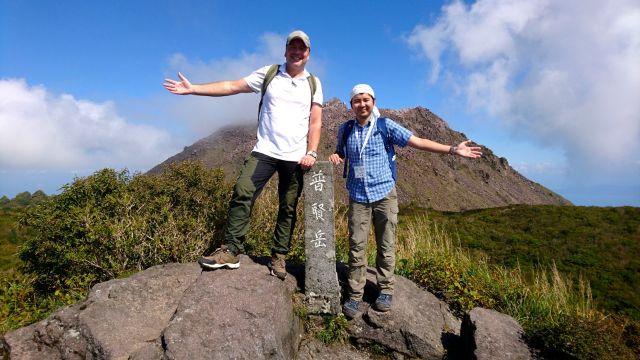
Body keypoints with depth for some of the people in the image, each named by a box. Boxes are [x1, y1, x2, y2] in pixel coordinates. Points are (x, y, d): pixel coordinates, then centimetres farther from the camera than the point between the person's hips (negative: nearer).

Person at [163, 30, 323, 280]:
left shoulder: (313, 83, 10)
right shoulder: (269, 74, 8)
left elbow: (315, 122, 6)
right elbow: (232, 86, 3)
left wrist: (311, 152, -7)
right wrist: (193, 89, -5)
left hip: (295, 157, 1)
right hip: (265, 151, 0)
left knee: (288, 209, 3)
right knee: (242, 193, -14)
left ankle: (279, 257, 13)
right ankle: (230, 251, -8)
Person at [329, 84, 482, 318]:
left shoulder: (385, 125, -3)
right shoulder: (345, 130, 6)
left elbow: (417, 142, -8)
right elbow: (342, 155, 21)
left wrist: (452, 149, -14)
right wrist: (335, 157, -3)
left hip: (385, 194, -1)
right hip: (358, 196, 2)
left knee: (386, 245, 5)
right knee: (356, 247, 2)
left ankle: (385, 291, 21)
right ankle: (354, 296, 13)